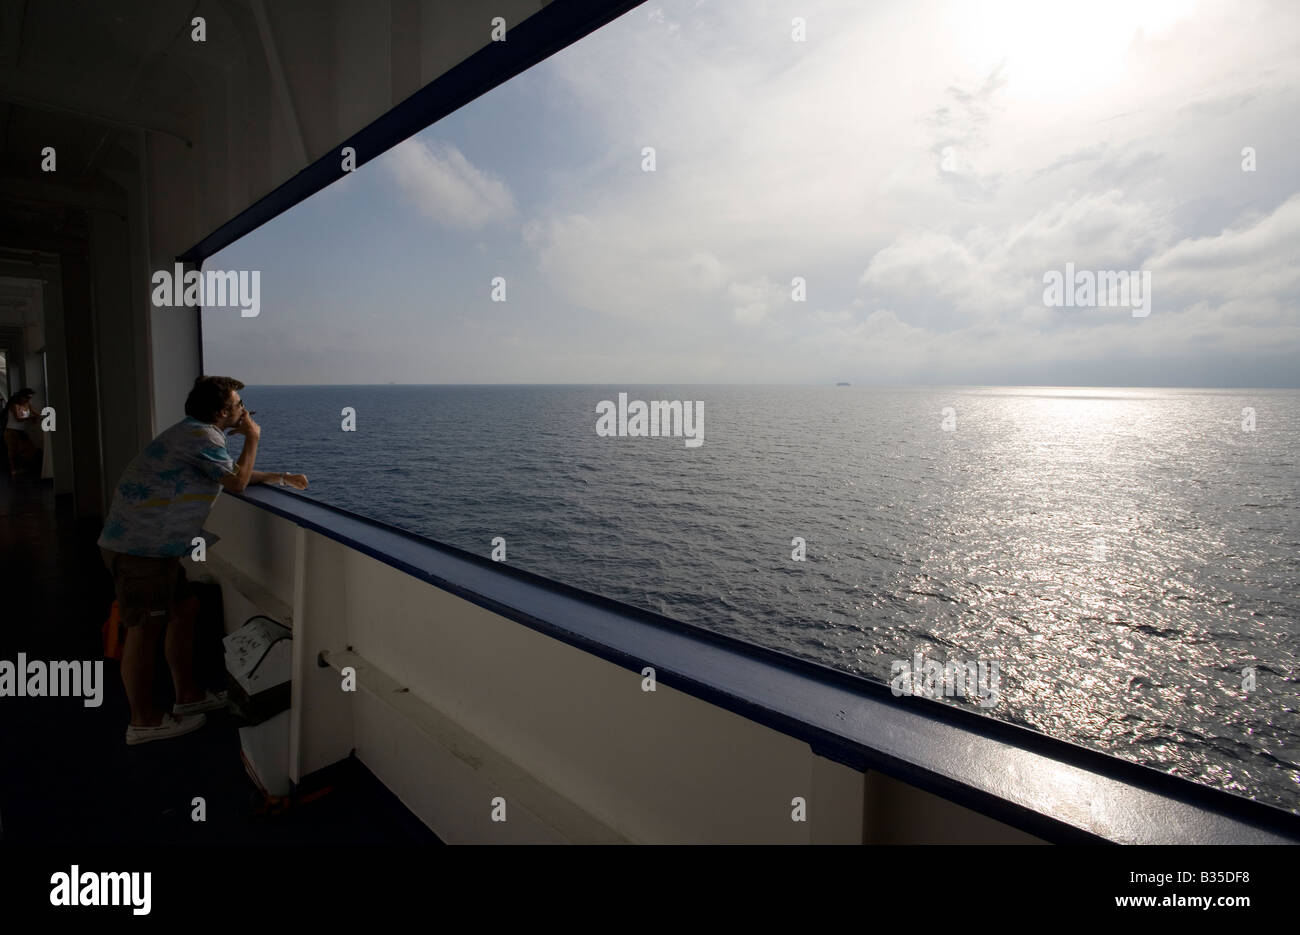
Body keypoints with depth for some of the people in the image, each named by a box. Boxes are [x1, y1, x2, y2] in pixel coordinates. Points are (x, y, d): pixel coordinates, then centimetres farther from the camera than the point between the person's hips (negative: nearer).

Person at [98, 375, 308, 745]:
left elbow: (235, 473, 27)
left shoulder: (198, 433, 16)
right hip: (139, 547, -11)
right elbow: (237, 482, -12)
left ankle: (187, 695, 27)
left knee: (184, 611, 16)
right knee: (144, 629, -1)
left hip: (151, 543, 11)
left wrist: (281, 477, 21)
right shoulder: (202, 436, -17)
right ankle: (144, 721, 12)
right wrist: (252, 439, -2)